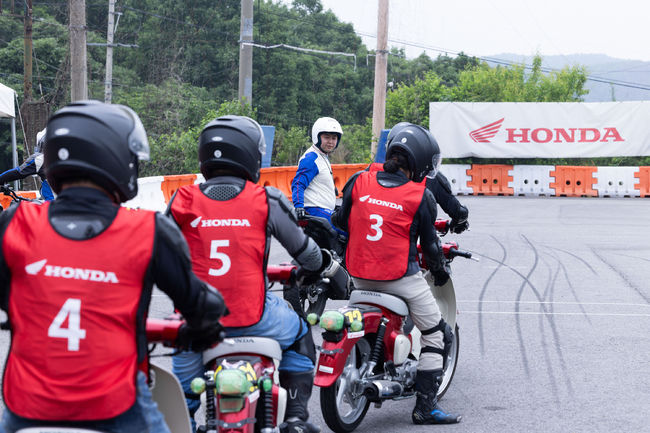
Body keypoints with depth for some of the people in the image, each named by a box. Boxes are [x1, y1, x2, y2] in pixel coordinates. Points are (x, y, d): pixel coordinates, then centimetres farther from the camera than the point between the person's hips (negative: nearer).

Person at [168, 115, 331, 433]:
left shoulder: (183, 201, -1)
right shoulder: (266, 200, -5)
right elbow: (303, 249, 6)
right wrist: (315, 267, 30)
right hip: (253, 317, -1)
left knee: (184, 359, 32)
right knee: (299, 335, 28)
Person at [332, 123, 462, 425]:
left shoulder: (359, 181, 0)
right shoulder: (420, 196, -9)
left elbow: (340, 222, 9)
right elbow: (429, 243, 0)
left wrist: (339, 253, 27)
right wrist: (439, 271, 19)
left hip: (359, 274, 5)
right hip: (400, 276, -5)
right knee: (437, 335, 6)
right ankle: (425, 407, 4)